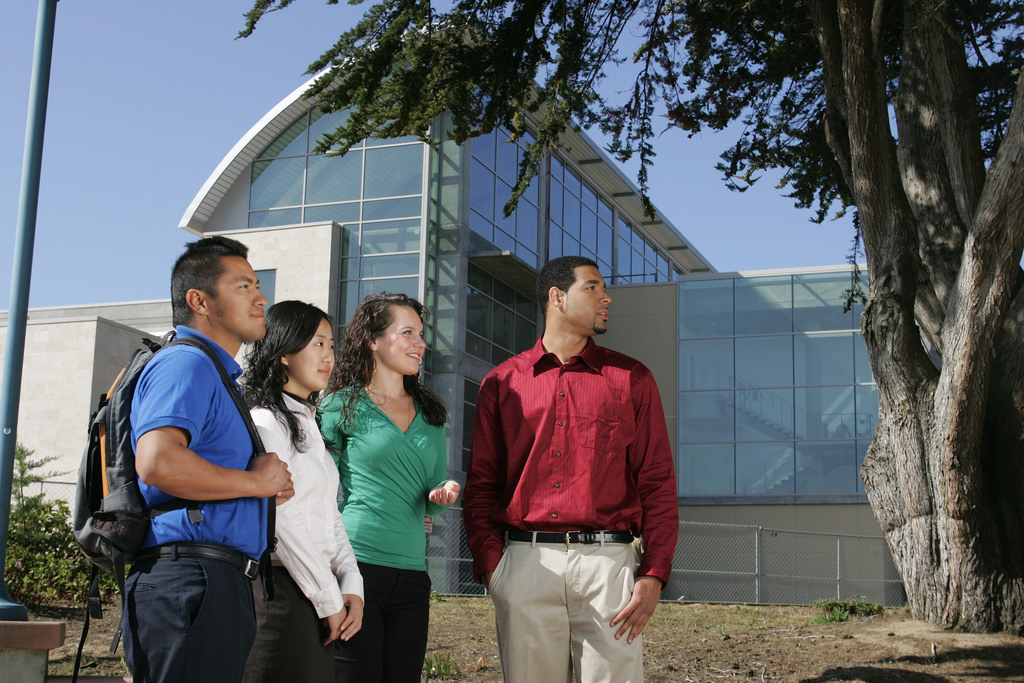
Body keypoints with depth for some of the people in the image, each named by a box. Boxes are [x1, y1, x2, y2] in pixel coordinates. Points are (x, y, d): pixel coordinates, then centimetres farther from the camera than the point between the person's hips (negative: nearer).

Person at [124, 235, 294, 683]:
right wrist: (255, 481, -12)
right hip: (191, 579, -10)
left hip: (216, 584, 10)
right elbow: (157, 462, -25)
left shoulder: (218, 375, 25)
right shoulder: (186, 364, -8)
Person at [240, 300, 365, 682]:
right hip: (282, 590, -8)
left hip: (318, 604, 8)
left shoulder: (310, 425, 19)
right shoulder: (266, 422, -9)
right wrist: (330, 601, -12)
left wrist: (351, 588, 3)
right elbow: (280, 522, -16)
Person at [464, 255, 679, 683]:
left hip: (608, 564, 0)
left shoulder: (631, 378, 11)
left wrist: (654, 575, -3)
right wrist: (489, 565, -2)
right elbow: (481, 483, 11)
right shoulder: (502, 383, 12)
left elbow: (657, 482, 7)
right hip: (525, 563, 0)